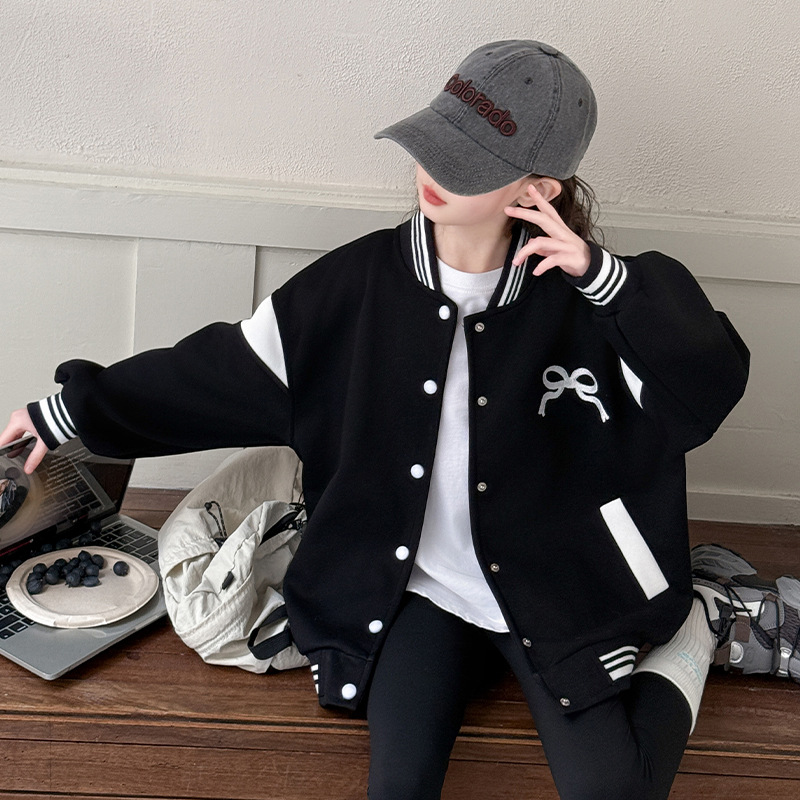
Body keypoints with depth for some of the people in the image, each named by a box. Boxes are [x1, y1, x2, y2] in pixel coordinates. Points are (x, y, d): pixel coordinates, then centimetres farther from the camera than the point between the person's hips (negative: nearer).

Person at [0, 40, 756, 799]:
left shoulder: (573, 291, -12)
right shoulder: (357, 282, -9)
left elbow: (709, 389, -16)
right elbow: (222, 373, -2)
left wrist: (605, 278, -27)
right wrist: (66, 410, 1)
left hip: (552, 597, -1)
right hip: (419, 591, 1)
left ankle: (681, 648, 17)